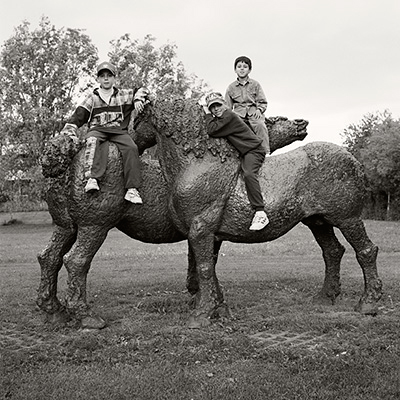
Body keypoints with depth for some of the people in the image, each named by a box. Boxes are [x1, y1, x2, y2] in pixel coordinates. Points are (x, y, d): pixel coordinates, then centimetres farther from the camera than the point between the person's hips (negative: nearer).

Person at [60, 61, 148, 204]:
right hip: (97, 130, -1)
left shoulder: (123, 95, 19)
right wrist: (69, 132, -2)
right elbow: (78, 116, 11)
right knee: (93, 141, -38)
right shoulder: (92, 98, 17)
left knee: (131, 148, -29)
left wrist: (138, 100, 8)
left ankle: (132, 189, -35)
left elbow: (141, 90, 29)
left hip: (119, 131, 1)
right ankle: (92, 178, -52)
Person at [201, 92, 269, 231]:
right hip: (242, 152, 11)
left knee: (249, 174, -35)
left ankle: (260, 214, -42)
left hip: (253, 149, -11)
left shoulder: (229, 115, -17)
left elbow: (212, 131, -22)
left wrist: (206, 112, -13)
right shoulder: (220, 118, 13)